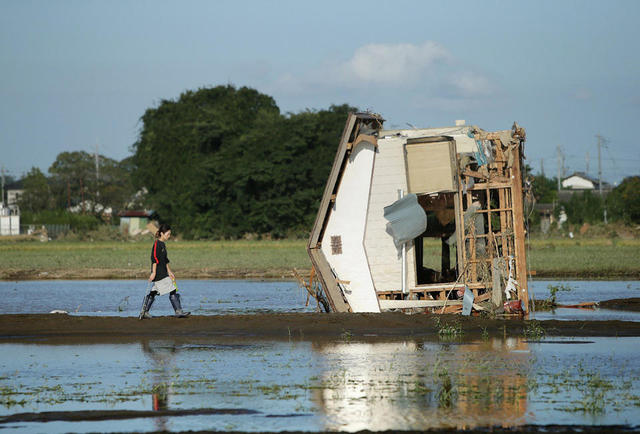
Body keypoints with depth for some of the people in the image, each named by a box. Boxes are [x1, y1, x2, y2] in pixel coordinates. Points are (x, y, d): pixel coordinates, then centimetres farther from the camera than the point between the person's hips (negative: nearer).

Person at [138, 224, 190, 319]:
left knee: (153, 292, 9)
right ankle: (178, 311, -4)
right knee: (172, 291, -7)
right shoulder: (157, 244, -12)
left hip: (163, 273, 10)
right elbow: (154, 259, -18)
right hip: (159, 274, -10)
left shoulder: (162, 244, 17)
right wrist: (154, 272, -22)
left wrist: (169, 272, 25)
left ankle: (144, 312, 10)